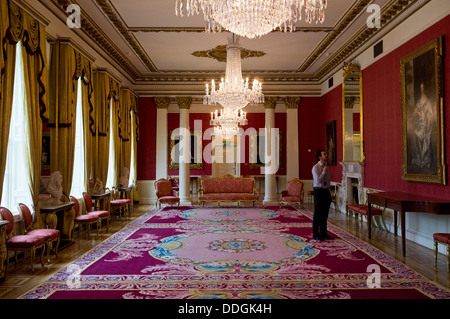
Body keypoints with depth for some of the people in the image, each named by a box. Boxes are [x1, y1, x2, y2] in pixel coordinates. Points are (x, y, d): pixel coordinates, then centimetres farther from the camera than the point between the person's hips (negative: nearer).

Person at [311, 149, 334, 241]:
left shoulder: (326, 167, 11)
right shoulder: (315, 167, -11)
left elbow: (328, 181, 16)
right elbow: (318, 181, -20)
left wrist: (329, 194, 14)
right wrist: (324, 172, -14)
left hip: (326, 191, 7)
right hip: (319, 191, -7)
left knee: (325, 214, 12)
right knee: (318, 214, -1)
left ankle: (323, 233, 23)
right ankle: (315, 234, 9)